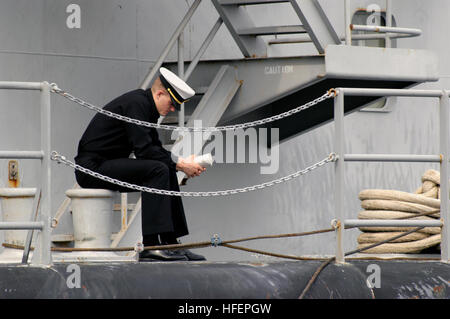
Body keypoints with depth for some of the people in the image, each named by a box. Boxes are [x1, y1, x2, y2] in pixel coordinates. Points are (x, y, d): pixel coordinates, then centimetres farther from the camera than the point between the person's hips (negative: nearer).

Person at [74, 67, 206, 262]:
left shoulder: (146, 106, 15)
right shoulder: (136, 104, -16)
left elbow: (156, 148, 17)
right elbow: (143, 149, -23)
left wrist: (181, 162, 1)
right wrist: (179, 164, -17)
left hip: (106, 165, 10)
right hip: (92, 167, -10)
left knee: (167, 173, 7)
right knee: (158, 170, -23)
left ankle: (170, 243, 6)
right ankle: (151, 245, -27)